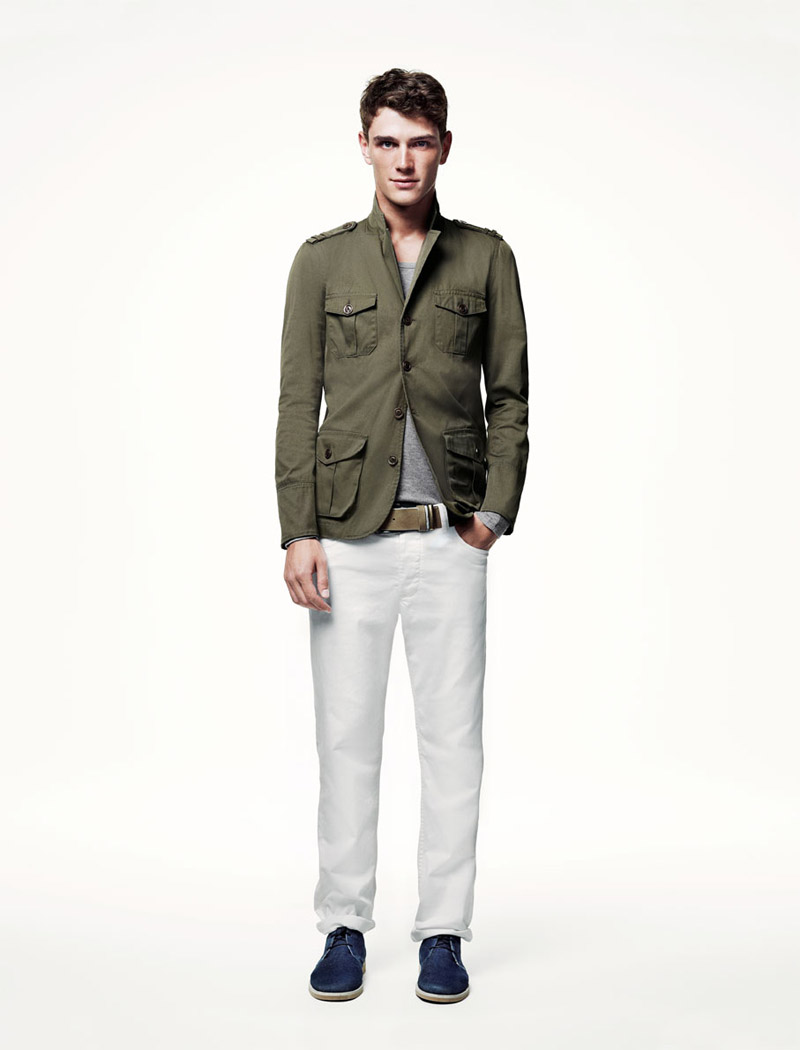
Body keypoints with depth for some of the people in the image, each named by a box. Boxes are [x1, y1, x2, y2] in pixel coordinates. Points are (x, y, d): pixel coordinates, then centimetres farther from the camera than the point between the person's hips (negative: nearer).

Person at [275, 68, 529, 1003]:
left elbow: (510, 396, 9)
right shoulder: (323, 260, 7)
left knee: (452, 736, 4)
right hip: (348, 536, 0)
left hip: (449, 538, 0)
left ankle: (444, 933, 16)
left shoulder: (485, 259, 8)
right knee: (346, 738, 5)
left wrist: (496, 509, -3)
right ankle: (344, 928, 18)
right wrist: (298, 530, -4)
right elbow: (297, 401, 4)